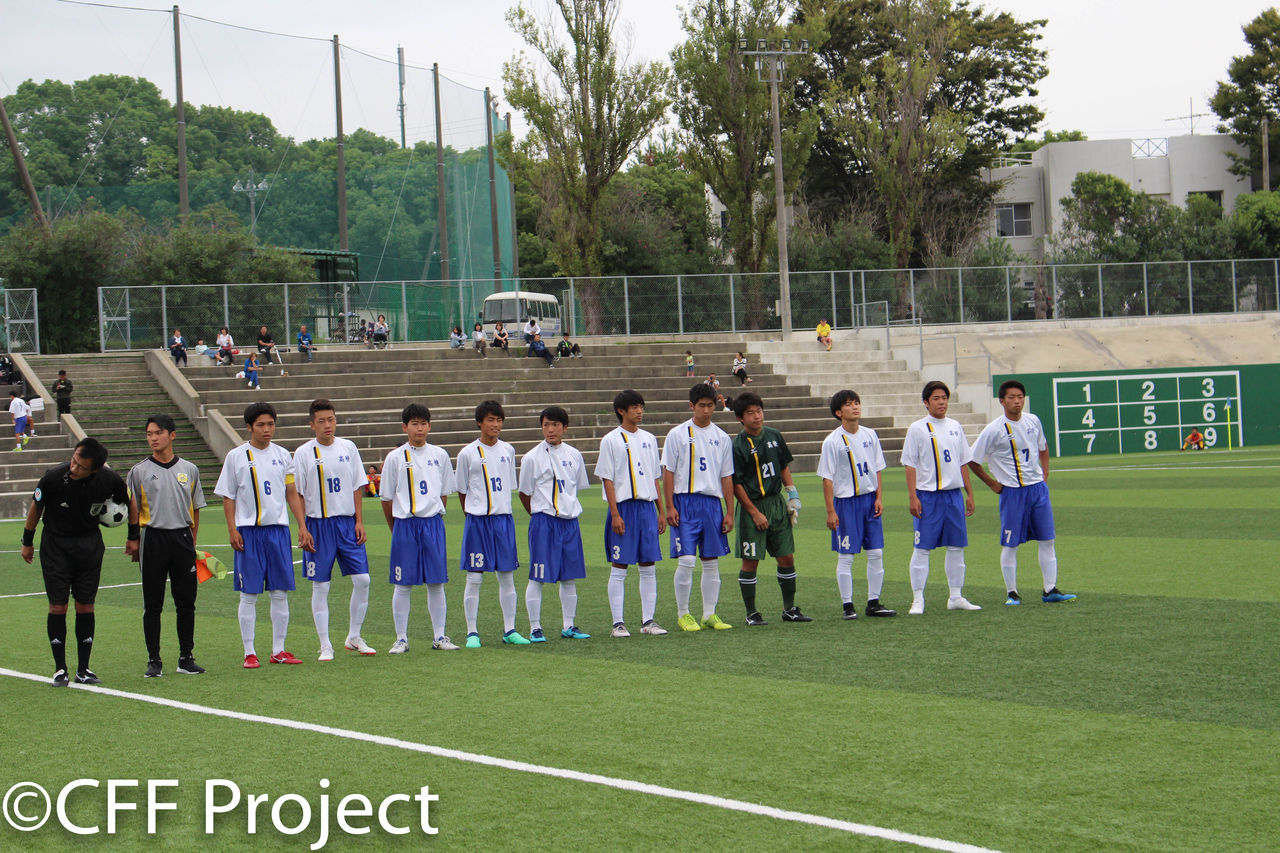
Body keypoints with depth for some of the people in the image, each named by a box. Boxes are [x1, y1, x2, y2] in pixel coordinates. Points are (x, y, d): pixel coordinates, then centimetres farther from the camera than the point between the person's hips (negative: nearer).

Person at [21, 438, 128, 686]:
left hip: (90, 544, 2)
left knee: (85, 607, 2)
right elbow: (36, 506, -4)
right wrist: (27, 542, 6)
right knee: (57, 607, -4)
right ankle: (60, 669, 4)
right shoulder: (54, 477, -23)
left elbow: (127, 503, 4)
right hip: (55, 545, -1)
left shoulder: (110, 481, -18)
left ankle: (83, 669, 9)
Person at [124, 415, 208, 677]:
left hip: (182, 538, 2)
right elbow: (133, 510, 6)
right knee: (152, 604, 0)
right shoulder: (139, 472, 3)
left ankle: (186, 657, 12)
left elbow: (195, 509, 14)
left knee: (186, 602, 3)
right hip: (153, 538, -2)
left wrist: (192, 542, 9)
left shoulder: (189, 469, 9)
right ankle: (154, 661, 6)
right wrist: (133, 540, -1)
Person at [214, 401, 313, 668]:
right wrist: (232, 530, -7)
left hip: (278, 529, 3)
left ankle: (278, 650, 12)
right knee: (249, 594, 0)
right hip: (248, 531, -3)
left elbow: (292, 494, 13)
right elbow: (228, 497, 3)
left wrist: (302, 527, 6)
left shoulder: (283, 456, 9)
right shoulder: (236, 456, 1)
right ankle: (249, 653, 5)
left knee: (280, 592, 4)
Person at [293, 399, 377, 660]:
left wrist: (359, 521, 3)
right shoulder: (304, 453, -3)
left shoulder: (348, 448, 6)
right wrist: (303, 528, -8)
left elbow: (356, 488, 11)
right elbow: (298, 494, -1)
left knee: (362, 580, -2)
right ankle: (325, 646, 8)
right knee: (320, 586, 1)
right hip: (319, 525, -3)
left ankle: (354, 638, 14)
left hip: (347, 523, 3)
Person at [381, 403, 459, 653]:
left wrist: (432, 517, 12)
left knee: (436, 583, 4)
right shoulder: (395, 458, 0)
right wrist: (397, 528, 9)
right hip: (404, 524, -2)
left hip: (433, 523, 2)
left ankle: (439, 637, 10)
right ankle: (401, 639, 7)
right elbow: (387, 498, 5)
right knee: (402, 585, 1)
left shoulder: (440, 456, 7)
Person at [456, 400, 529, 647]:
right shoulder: (468, 454, -4)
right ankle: (472, 632, 3)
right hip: (477, 521, -4)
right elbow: (462, 490, 5)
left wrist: (501, 508, 13)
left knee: (507, 576, 6)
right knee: (474, 578, -2)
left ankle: (510, 630, 13)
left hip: (504, 519, 4)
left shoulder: (508, 450, 8)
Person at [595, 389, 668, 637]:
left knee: (648, 566, 5)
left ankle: (648, 621, 10)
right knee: (619, 568, -2)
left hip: (647, 506, 5)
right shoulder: (611, 440, -3)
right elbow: (607, 479, -5)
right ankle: (618, 623, 1)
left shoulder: (649, 439, 13)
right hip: (623, 507, -5)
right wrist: (615, 514, -13)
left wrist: (661, 511, 12)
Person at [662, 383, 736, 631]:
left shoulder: (722, 438, 11)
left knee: (712, 562, 5)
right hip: (685, 502, -4)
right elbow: (667, 473, 0)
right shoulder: (677, 434, 1)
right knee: (686, 560, -9)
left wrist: (729, 512, 8)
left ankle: (710, 614, 12)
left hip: (712, 503, 4)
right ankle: (683, 614, 3)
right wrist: (670, 507, -8)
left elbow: (727, 477, 13)